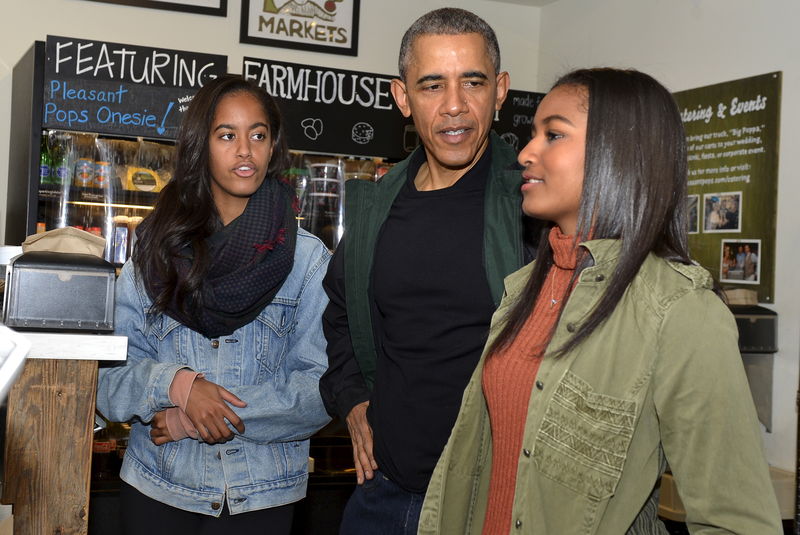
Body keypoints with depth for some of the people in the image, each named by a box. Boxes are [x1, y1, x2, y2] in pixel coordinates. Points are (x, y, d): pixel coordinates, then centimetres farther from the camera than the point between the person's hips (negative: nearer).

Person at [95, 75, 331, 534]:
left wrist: (198, 417, -16)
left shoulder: (308, 260, -4)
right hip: (158, 488, 2)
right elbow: (109, 374, -1)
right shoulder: (158, 250, 2)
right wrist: (176, 383, -22)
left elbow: (322, 386, -10)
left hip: (261, 494, -1)